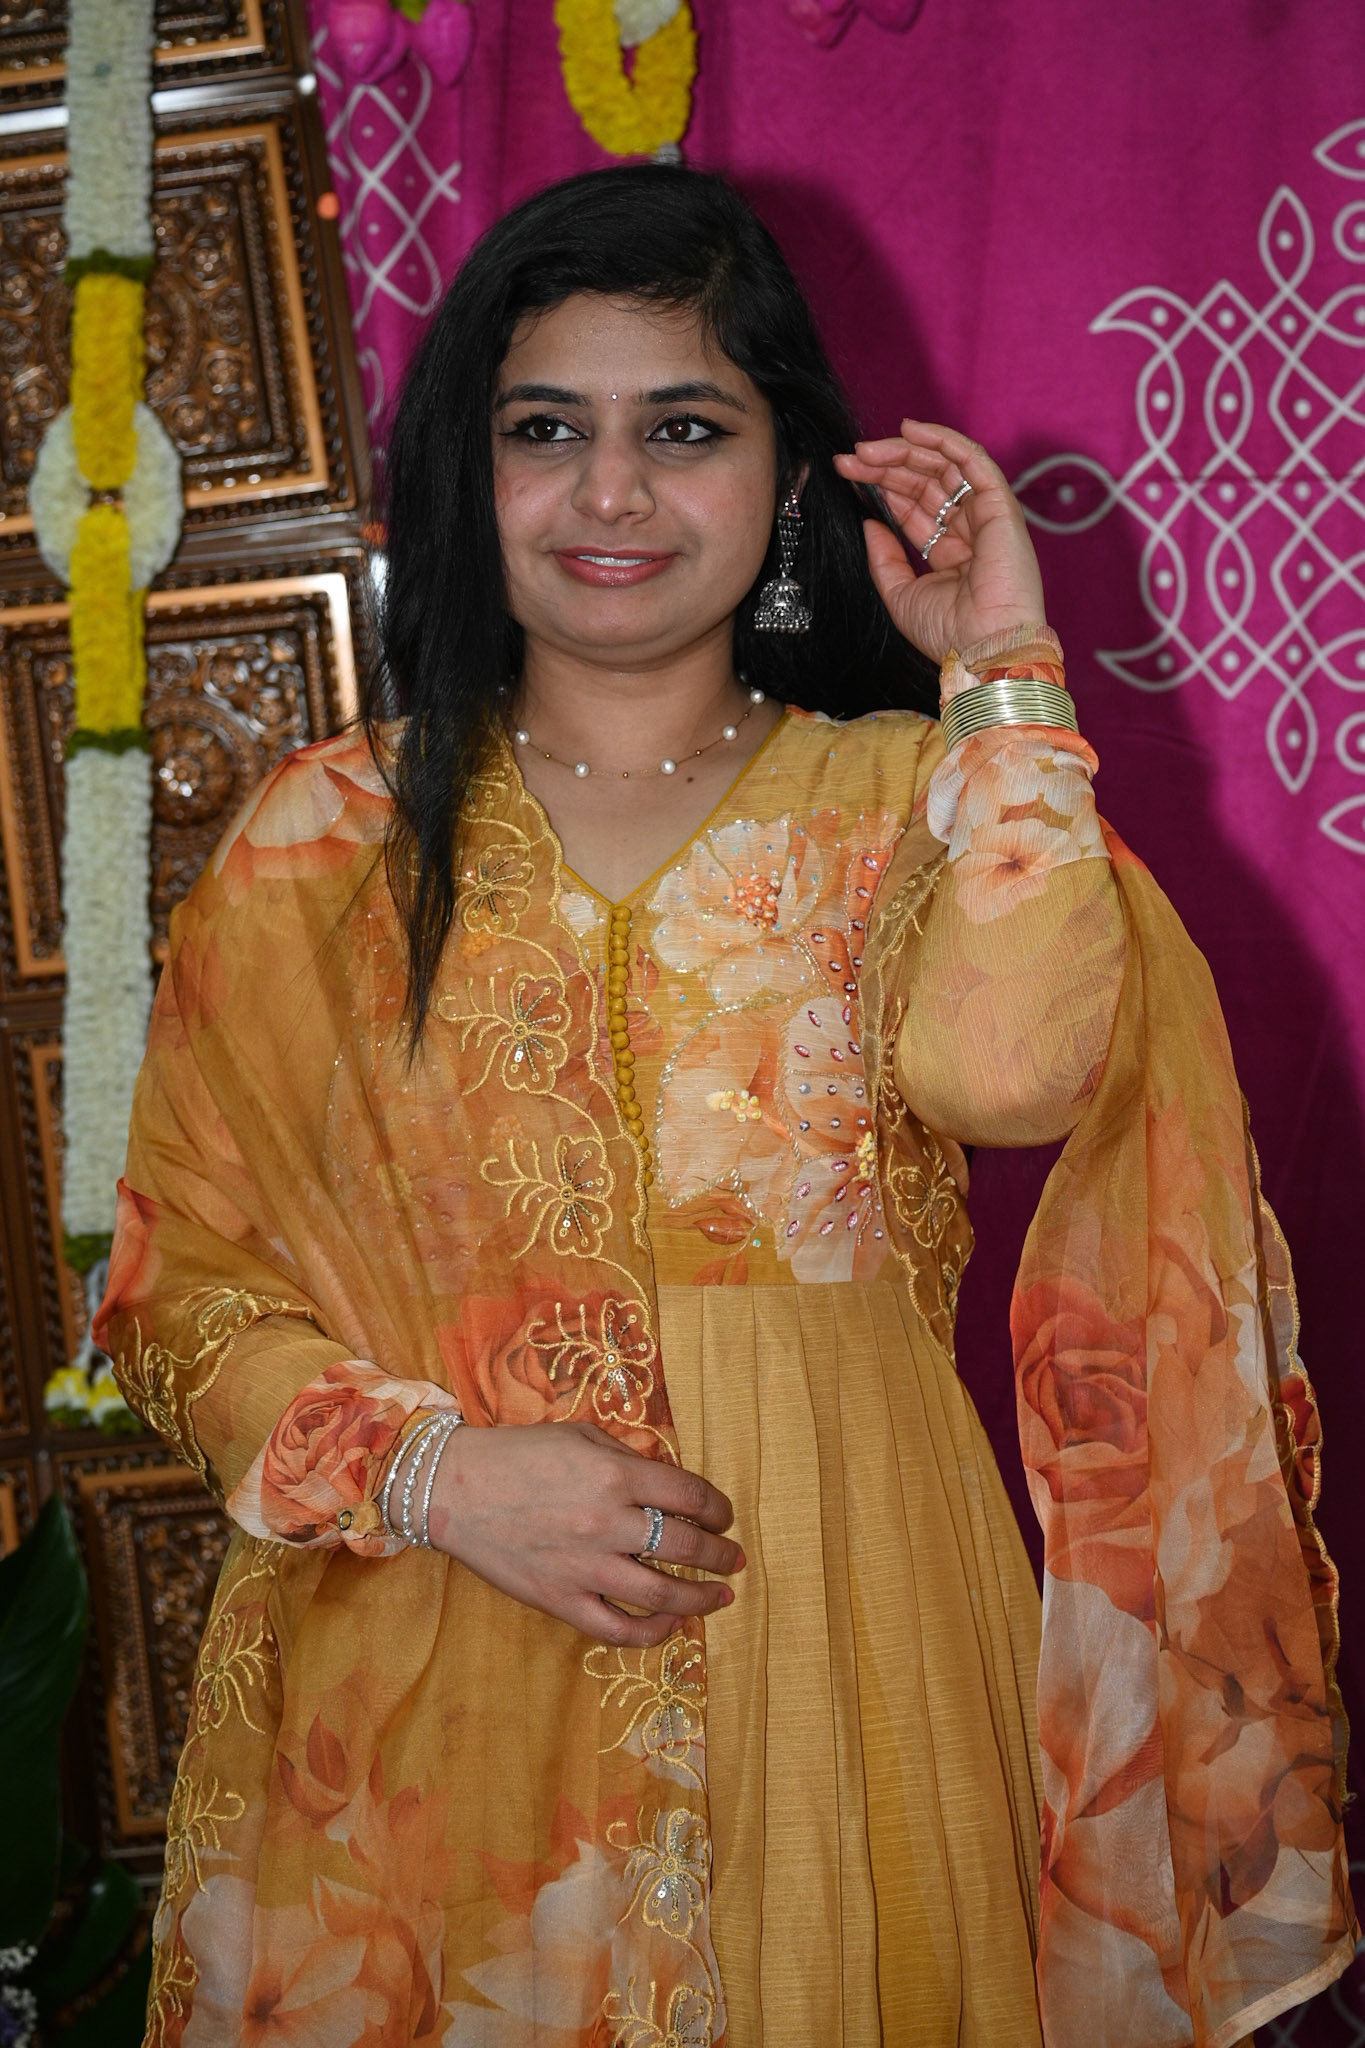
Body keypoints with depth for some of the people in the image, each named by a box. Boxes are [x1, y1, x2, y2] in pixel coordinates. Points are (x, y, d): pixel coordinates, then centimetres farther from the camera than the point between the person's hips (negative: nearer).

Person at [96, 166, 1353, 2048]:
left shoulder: (899, 799, 3)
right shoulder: (328, 835, 4)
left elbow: (1014, 1067, -20)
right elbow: (186, 1282, 2)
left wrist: (999, 674, -11)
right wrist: (435, 1470, -13)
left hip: (836, 1660, 0)